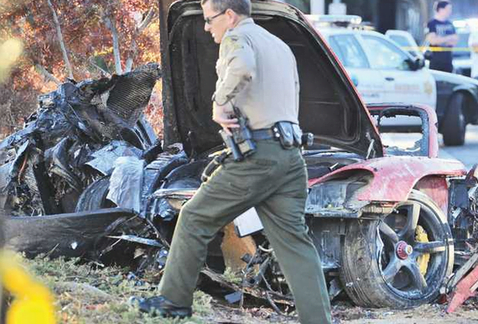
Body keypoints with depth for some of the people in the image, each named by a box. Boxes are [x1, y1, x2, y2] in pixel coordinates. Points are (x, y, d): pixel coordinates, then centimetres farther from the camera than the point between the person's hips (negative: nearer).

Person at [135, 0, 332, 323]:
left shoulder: (236, 37, -3)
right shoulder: (281, 46, 25)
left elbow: (242, 67, -27)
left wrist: (220, 102, -16)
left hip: (256, 155, -8)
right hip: (290, 154, 8)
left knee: (194, 219, 8)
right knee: (295, 240, 3)